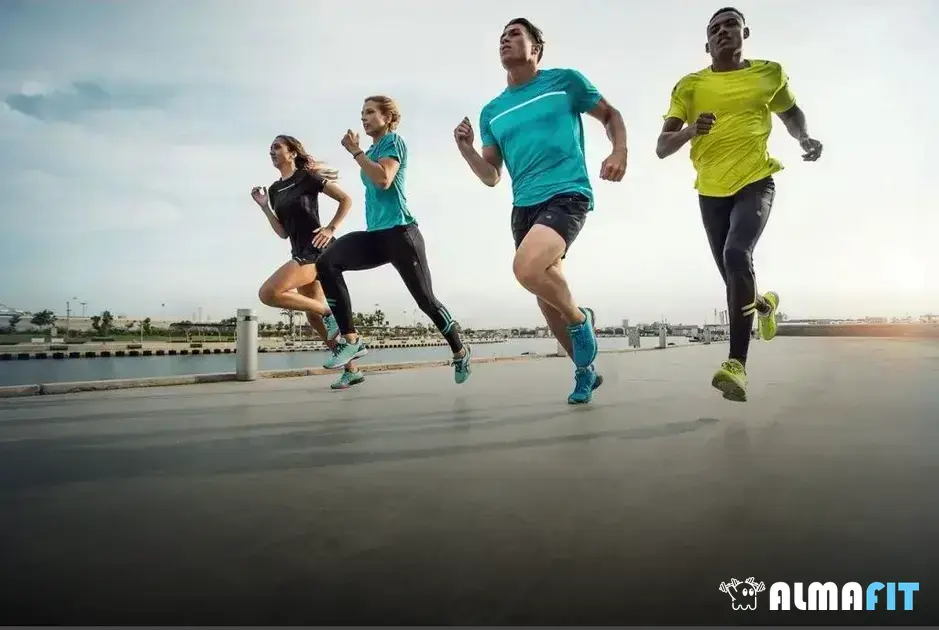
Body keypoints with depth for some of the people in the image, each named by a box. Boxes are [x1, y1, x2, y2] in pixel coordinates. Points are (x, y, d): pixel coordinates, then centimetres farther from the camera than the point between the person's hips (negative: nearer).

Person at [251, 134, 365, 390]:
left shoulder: (308, 177, -3)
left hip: (318, 248, -8)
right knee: (313, 317, 7)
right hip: (300, 252, 8)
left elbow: (346, 200, -3)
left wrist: (331, 229, -12)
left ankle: (329, 312, -9)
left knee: (267, 293, -22)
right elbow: (283, 232, 15)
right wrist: (264, 206, 7)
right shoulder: (274, 189, 17)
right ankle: (351, 370, 13)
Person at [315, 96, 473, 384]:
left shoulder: (393, 141, -2)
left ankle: (460, 352, 21)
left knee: (426, 300, -2)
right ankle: (351, 340, -17)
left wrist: (355, 151, -11)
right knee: (326, 263, -18)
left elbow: (383, 180, -20)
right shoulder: (372, 151, 21)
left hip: (400, 232, -7)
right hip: (375, 234, 8)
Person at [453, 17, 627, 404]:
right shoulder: (492, 112, 15)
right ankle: (584, 370, 28)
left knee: (527, 268, -31)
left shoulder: (564, 81, 5)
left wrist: (619, 152, -6)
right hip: (523, 207, 6)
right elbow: (491, 177, 14)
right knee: (548, 298, 8)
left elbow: (610, 115, 13)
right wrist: (466, 150, -3)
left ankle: (580, 320, -2)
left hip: (568, 194, -5)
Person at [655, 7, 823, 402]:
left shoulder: (770, 73, 6)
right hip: (711, 191, 2)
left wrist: (805, 138, 4)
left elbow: (791, 113, 25)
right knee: (734, 278, 8)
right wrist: (691, 130, -22)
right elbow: (661, 148, -2)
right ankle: (764, 304, 46)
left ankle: (737, 363, -24)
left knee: (737, 255, -28)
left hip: (756, 182, -2)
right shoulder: (691, 85, 3)